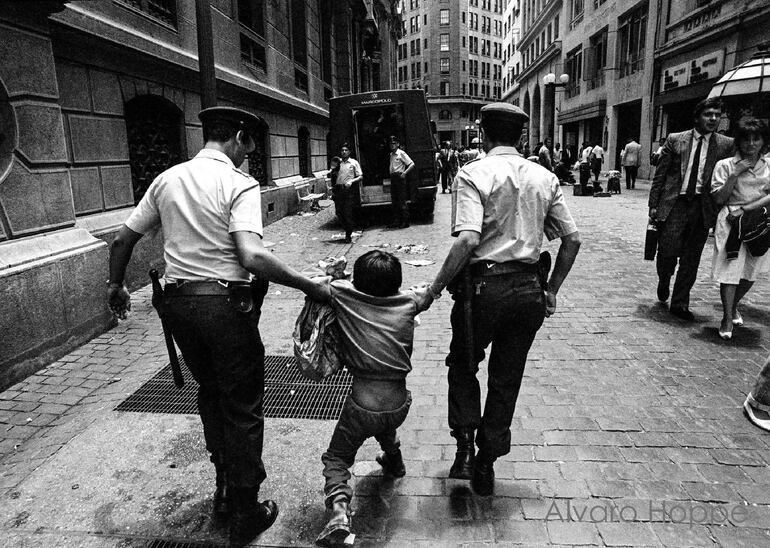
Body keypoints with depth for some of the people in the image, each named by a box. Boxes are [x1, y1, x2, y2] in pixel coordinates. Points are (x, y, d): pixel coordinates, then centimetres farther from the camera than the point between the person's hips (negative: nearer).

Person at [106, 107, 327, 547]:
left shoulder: (166, 180, 8)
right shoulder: (239, 184, -11)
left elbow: (122, 239, 13)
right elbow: (252, 256, -25)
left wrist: (117, 285, 29)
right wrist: (309, 286, -18)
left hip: (178, 303, 7)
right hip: (226, 303, -6)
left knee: (211, 393, 24)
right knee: (242, 408, 8)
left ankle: (226, 488, 40)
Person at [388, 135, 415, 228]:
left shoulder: (401, 153, -6)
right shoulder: (391, 154, 15)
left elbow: (412, 164, -11)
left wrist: (405, 173, -17)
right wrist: (391, 175, 9)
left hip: (400, 178, -7)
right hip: (393, 178, 8)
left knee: (403, 201, -6)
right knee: (394, 201, 8)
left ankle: (405, 222, -2)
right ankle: (396, 221, 13)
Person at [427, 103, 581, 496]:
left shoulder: (473, 174, -9)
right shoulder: (545, 178, 6)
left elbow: (467, 241, -22)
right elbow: (572, 239, 6)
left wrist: (436, 286, -12)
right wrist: (551, 290, 14)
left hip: (483, 285, -4)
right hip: (529, 288, 4)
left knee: (463, 364, 21)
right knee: (507, 378, 16)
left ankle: (465, 446, 14)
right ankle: (486, 464, 28)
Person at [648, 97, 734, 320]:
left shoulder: (727, 145, 5)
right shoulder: (675, 140, 4)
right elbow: (659, 174, 4)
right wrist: (653, 205, 0)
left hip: (703, 208, 1)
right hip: (674, 204, -1)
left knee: (691, 260, 6)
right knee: (668, 252, -6)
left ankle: (679, 304, 18)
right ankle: (664, 282, 27)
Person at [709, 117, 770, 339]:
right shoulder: (726, 165, 1)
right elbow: (718, 199, -4)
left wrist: (744, 209, -13)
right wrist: (735, 175, -13)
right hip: (731, 221, -3)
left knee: (751, 273, 9)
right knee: (730, 270, -9)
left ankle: (733, 306, 33)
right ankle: (727, 318, -1)